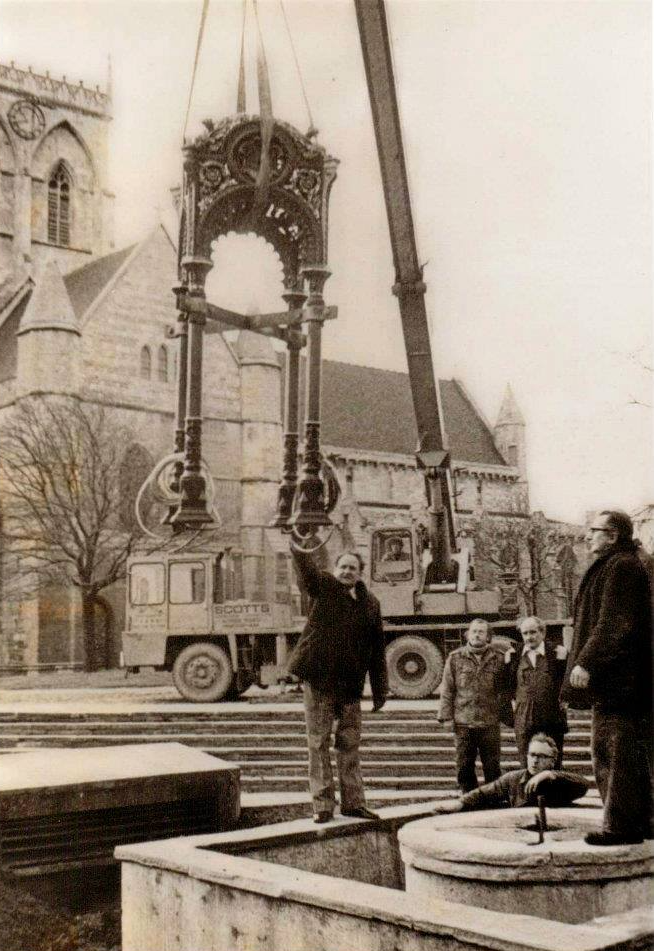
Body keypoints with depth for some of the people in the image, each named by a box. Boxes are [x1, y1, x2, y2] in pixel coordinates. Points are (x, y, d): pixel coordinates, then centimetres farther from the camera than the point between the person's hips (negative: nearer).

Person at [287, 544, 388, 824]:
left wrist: (380, 690, 9)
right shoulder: (324, 587, -3)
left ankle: (353, 802, 20)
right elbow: (307, 571, -27)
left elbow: (377, 650, 11)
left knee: (350, 744, 10)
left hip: (350, 684, 4)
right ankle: (323, 805, 7)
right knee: (318, 743, 1)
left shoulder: (370, 603, 8)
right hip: (318, 678, -4)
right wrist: (297, 549, -50)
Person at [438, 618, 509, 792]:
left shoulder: (498, 659, 4)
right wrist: (445, 716, -3)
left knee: (492, 767, 6)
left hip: (490, 722, 0)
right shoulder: (455, 658, 3)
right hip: (463, 723, 1)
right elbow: (447, 690, 3)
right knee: (464, 767, 8)